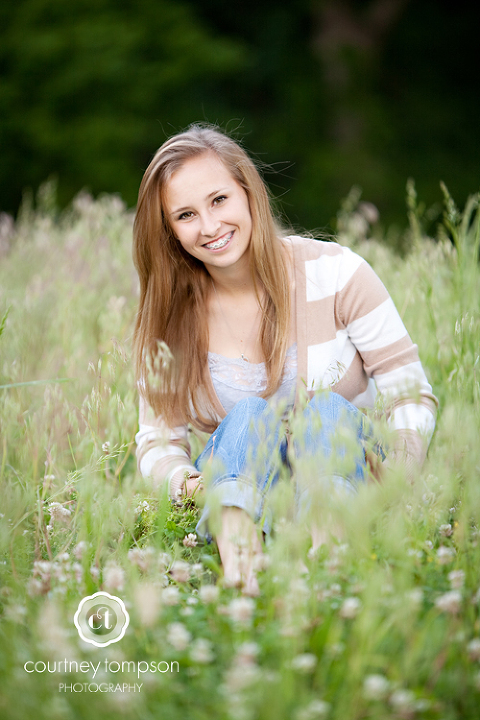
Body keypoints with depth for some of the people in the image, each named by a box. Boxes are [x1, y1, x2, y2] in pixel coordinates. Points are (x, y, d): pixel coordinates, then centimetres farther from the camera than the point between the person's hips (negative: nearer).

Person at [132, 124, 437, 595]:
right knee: (248, 415, -30)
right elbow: (157, 439, 1)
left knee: (329, 411, -31)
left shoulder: (334, 273, -6)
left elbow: (411, 397, -6)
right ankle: (235, 550, -53)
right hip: (239, 487, 1)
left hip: (342, 472, -1)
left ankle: (326, 543, -52)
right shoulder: (169, 317, 0)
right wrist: (186, 482, -24)